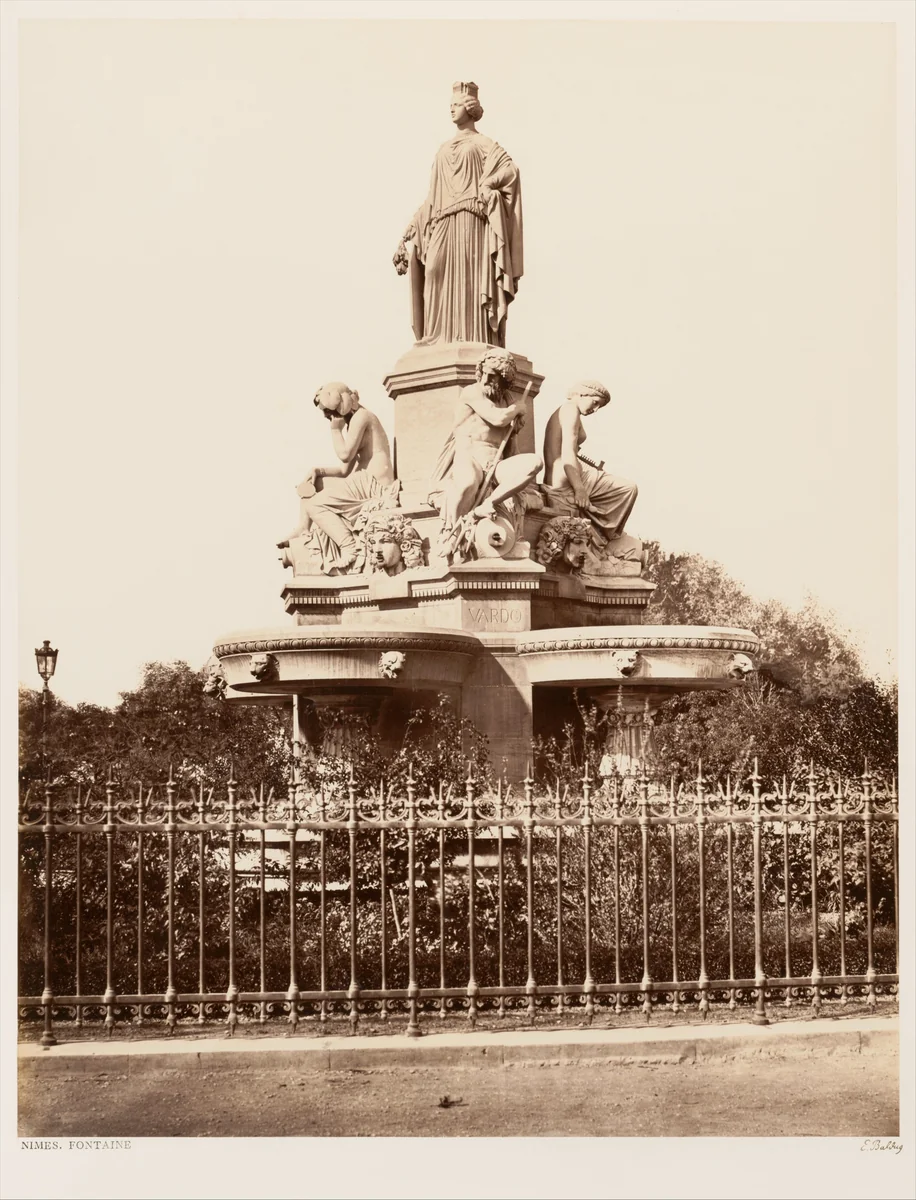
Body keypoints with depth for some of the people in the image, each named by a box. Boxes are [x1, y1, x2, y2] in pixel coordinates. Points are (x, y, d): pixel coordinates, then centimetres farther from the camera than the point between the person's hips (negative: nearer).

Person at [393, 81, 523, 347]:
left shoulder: (483, 144, 8)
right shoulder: (444, 150, 25)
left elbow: (511, 169, -6)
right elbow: (434, 194, 21)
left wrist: (485, 186, -12)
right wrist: (415, 223, 13)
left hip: (470, 220, -5)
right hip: (444, 224, 5)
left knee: (469, 279, -14)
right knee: (444, 280, -6)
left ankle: (474, 342, -19)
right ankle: (444, 343, -10)